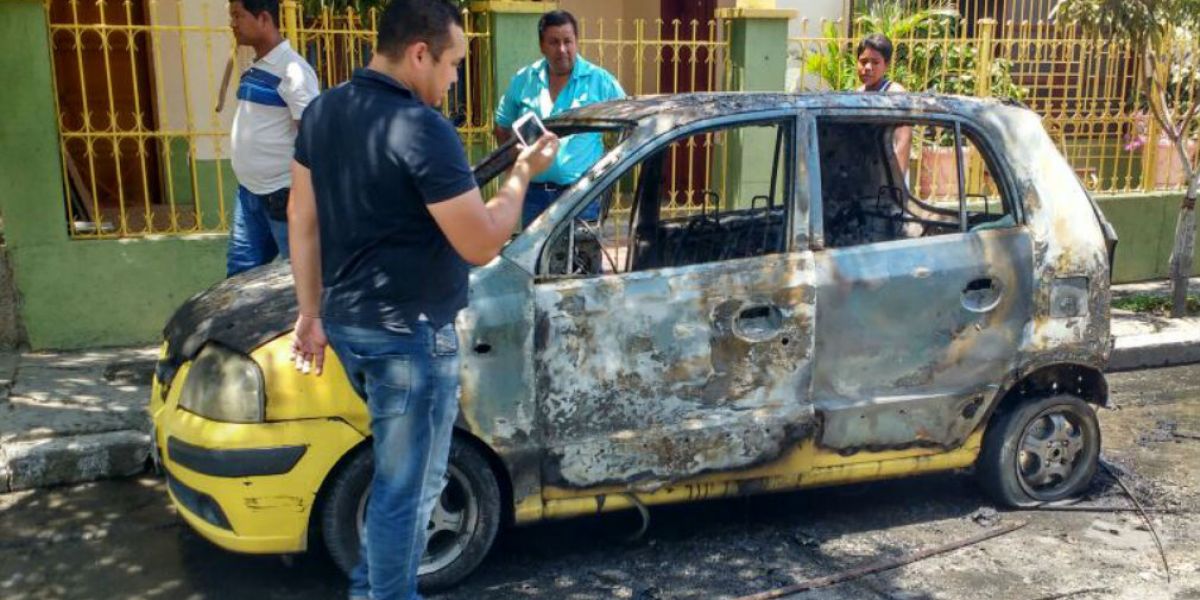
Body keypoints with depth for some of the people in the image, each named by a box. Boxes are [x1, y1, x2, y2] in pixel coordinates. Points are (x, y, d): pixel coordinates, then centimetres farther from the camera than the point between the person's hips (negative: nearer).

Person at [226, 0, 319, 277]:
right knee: (240, 272, 14)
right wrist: (247, 185, 20)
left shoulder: (292, 71, -16)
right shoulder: (254, 69, 10)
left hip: (283, 193, -8)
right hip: (248, 192, 9)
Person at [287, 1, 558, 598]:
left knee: (397, 467, 26)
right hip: (408, 334, -9)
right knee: (408, 485, 7)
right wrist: (522, 174, -5)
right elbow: (480, 244, -20)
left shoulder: (321, 112, 6)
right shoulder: (422, 128, -22)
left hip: (347, 322, 9)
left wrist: (311, 314, 17)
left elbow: (303, 219, 11)